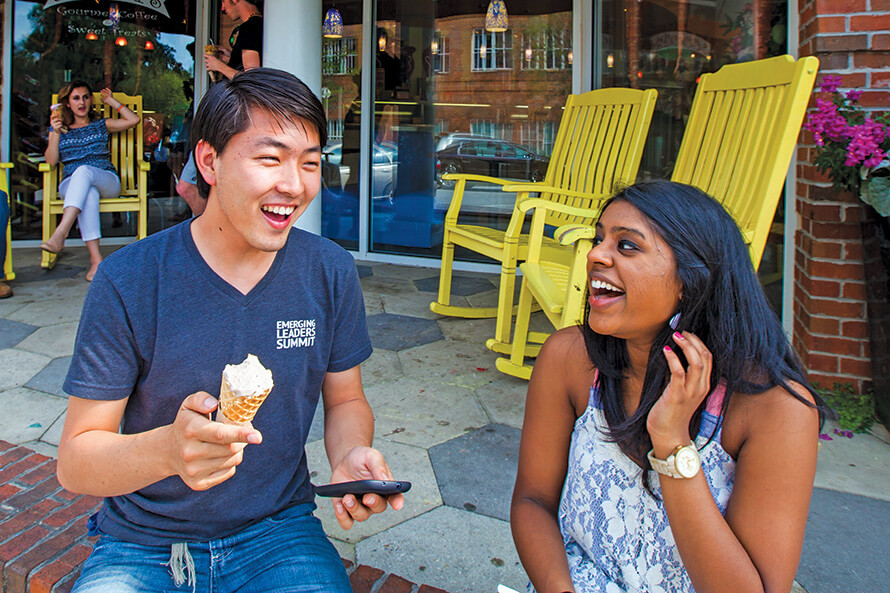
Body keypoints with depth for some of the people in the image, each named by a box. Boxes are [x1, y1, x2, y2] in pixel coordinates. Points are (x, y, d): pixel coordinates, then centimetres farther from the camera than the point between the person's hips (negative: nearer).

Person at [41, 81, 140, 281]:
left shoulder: (101, 125, 22)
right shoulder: (59, 129, 21)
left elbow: (134, 120, 10)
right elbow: (51, 161, 7)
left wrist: (112, 101, 16)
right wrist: (55, 133, -6)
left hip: (107, 181, 0)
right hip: (71, 185, 0)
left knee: (84, 170, -37)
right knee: (89, 193, -39)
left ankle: (60, 234, -54)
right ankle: (96, 258, -51)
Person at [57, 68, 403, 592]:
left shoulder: (330, 272, -6)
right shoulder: (128, 281, -14)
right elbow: (75, 461, -12)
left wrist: (351, 457, -17)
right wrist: (168, 449, -33)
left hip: (278, 532, 1)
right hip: (142, 545, 0)